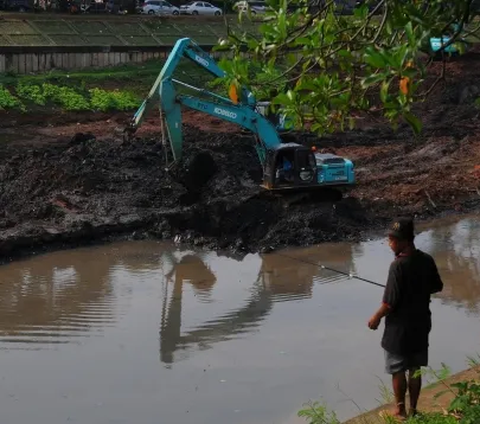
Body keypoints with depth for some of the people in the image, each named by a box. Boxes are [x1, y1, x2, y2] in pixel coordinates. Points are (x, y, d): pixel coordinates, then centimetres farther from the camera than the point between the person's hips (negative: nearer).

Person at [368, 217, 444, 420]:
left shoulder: (398, 265, -24)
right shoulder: (427, 260, -4)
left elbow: (390, 302, -21)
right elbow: (437, 287, 11)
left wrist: (376, 318, -5)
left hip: (400, 328, -6)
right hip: (421, 324, 6)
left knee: (398, 370, 10)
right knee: (415, 369, 17)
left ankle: (400, 411, 21)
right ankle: (413, 409, 26)